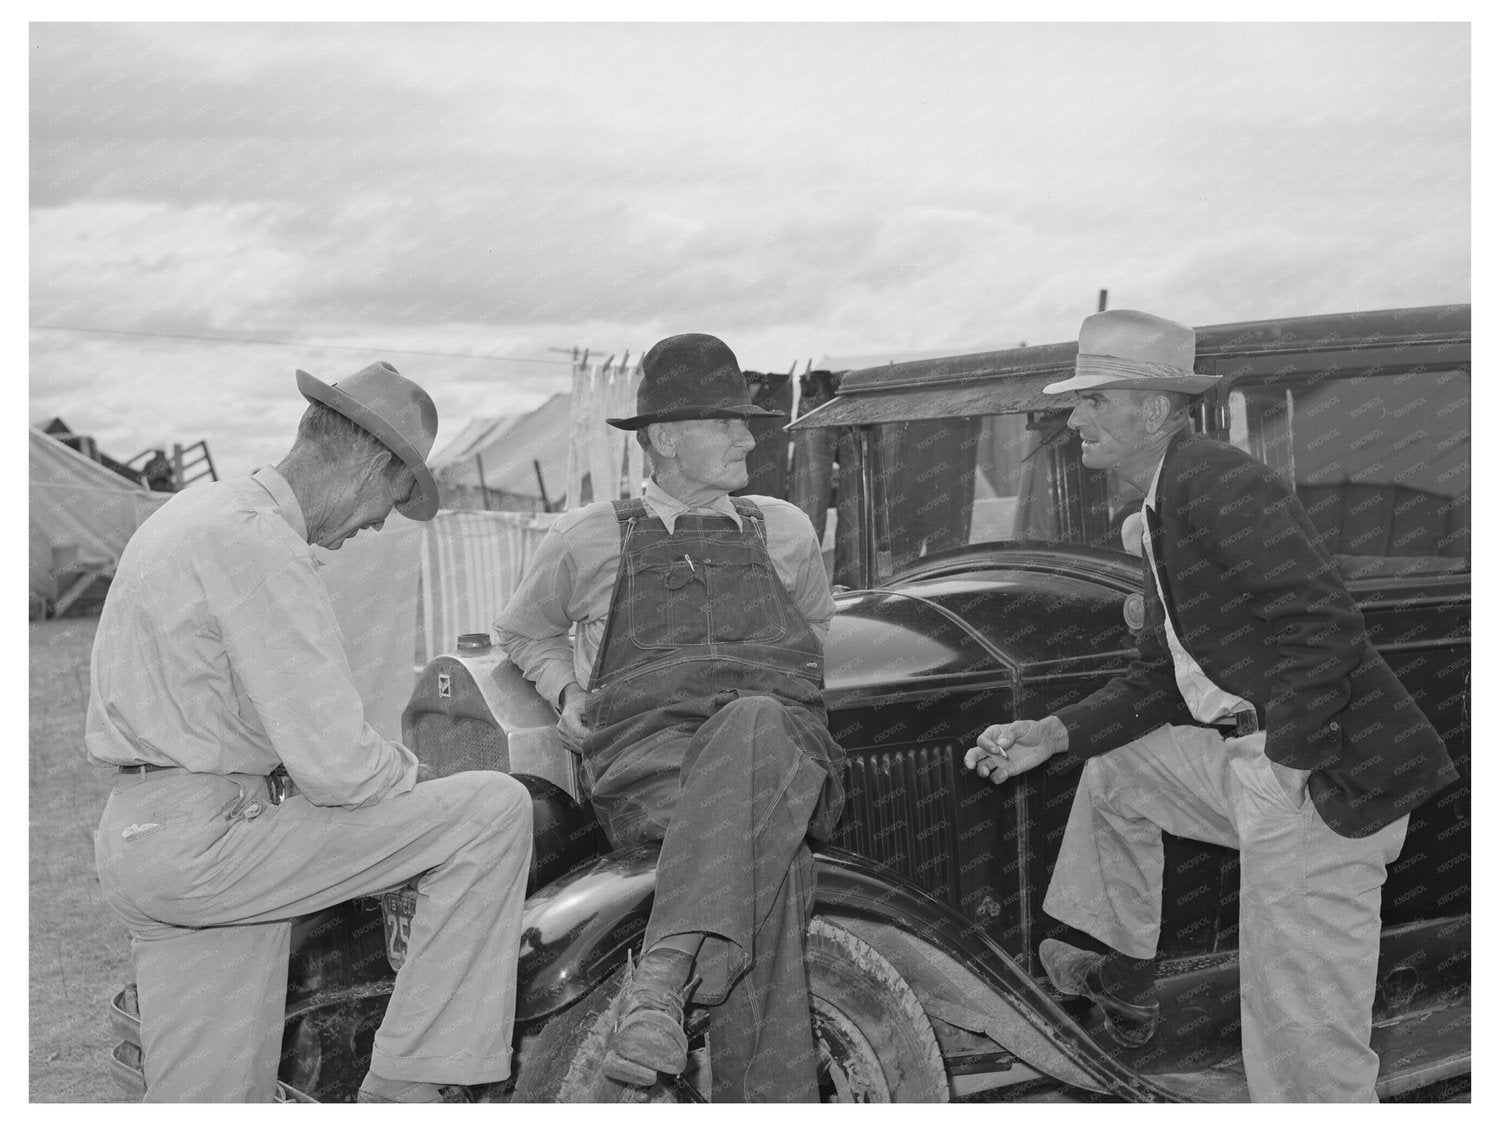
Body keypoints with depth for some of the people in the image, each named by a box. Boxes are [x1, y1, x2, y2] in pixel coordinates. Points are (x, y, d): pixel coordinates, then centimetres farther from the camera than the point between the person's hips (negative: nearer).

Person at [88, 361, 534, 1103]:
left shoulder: (192, 512, 17)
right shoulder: (260, 543, -16)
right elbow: (335, 764, -21)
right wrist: (409, 771, 1)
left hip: (132, 842, 11)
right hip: (207, 839, -11)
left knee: (202, 1097, 15)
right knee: (495, 810, -12)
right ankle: (407, 1086, -8)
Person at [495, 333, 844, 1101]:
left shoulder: (782, 531, 23)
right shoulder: (590, 539, 16)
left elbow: (812, 628, 42)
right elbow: (524, 632, 33)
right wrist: (567, 693, 13)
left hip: (785, 749, 2)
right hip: (645, 766, -1)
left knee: (756, 724, -41)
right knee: (764, 851, -40)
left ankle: (662, 976, -49)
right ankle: (773, 1095, -43)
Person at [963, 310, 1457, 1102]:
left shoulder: (1218, 482, -15)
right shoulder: (1162, 508, 17)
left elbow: (1324, 624, -25)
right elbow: (1159, 678, 20)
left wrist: (1284, 764, -20)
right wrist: (1053, 735, 11)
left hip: (1320, 780, -10)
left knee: (1306, 1047, -3)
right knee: (1114, 772, 27)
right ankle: (1125, 982, 39)